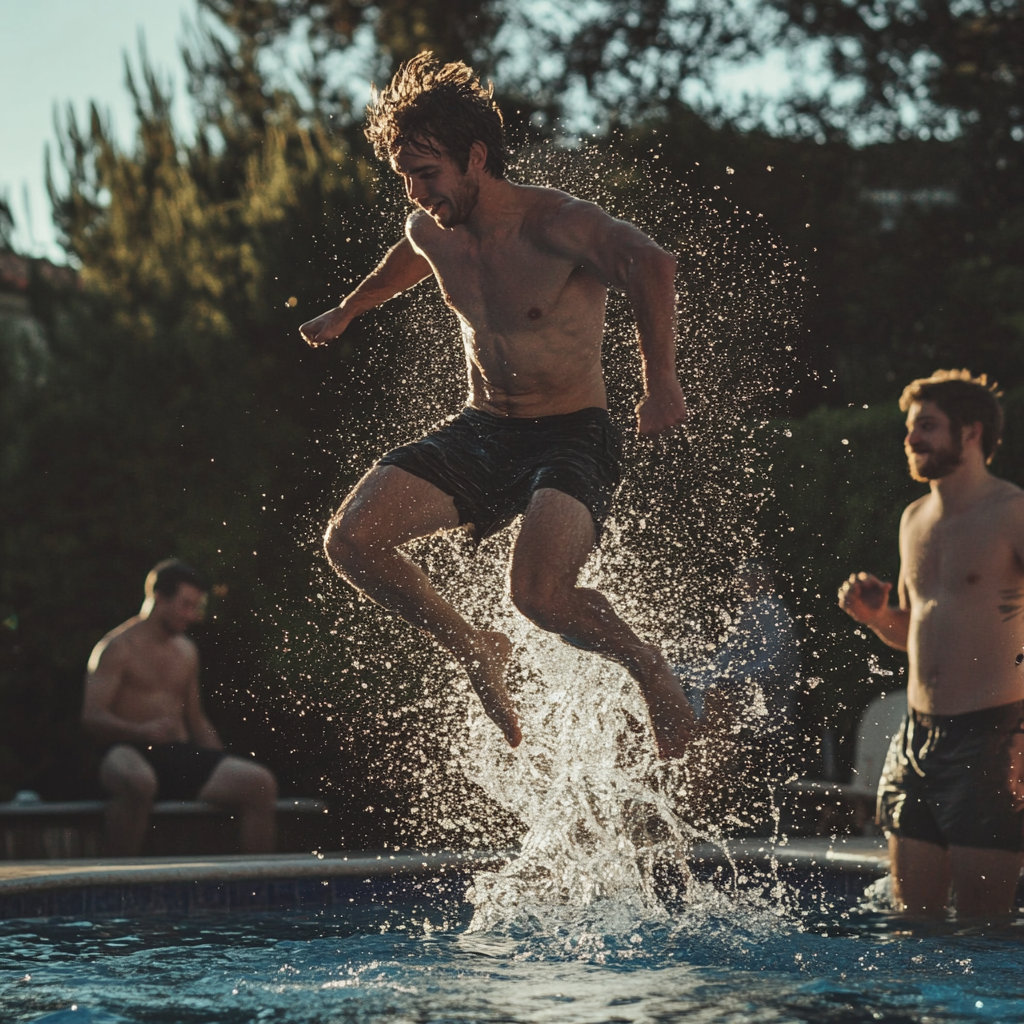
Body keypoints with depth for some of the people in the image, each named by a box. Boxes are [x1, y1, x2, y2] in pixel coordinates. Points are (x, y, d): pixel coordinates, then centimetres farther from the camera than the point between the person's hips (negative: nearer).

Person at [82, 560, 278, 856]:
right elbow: (92, 717, -9)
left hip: (181, 755, 6)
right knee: (138, 781, -43)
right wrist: (142, 731, -27)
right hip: (131, 753, -6)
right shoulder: (117, 648, 0)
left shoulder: (186, 651, 21)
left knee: (260, 783, -16)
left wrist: (224, 767, 13)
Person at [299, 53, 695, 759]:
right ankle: (475, 651, 11)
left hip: (572, 437, -7)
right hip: (481, 433, 7)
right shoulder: (431, 232, 1)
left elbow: (652, 266, -41)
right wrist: (347, 313, 46)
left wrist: (660, 380, -53)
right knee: (352, 542, -11)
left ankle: (652, 670, 1)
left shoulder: (559, 225, -22)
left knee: (539, 594, -31)